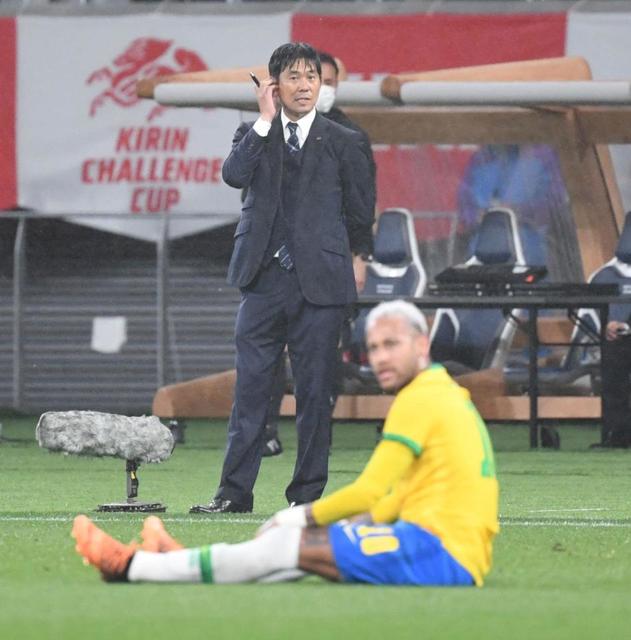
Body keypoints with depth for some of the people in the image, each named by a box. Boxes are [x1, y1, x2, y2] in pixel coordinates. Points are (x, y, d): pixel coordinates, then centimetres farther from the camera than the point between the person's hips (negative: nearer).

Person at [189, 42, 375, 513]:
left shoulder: (343, 143, 7)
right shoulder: (254, 136, 9)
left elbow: (361, 208, 14)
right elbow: (234, 175, -12)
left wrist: (359, 256, 14)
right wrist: (266, 121, -10)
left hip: (320, 281, -1)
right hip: (263, 279, 1)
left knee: (315, 391, 1)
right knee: (250, 386, 1)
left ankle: (308, 493, 8)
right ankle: (235, 492, 4)